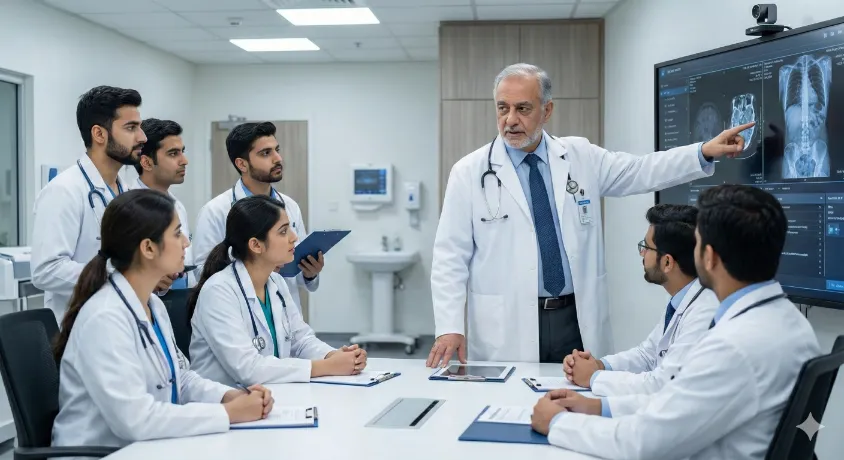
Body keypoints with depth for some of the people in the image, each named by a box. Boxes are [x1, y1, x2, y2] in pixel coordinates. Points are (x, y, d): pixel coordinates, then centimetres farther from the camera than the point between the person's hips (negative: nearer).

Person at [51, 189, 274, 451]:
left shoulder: (153, 305, 6)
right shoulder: (104, 318, -21)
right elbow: (134, 418, -27)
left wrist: (232, 397, -5)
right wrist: (228, 413, -22)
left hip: (149, 448, 8)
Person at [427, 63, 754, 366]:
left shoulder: (581, 156, 7)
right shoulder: (469, 173, -2)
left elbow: (642, 172, 8)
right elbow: (451, 258, -3)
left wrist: (705, 152, -6)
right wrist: (449, 328, -13)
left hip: (578, 322, 3)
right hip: (508, 331, -3)